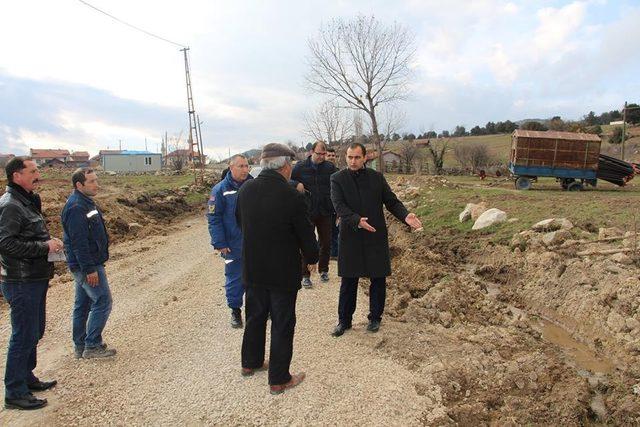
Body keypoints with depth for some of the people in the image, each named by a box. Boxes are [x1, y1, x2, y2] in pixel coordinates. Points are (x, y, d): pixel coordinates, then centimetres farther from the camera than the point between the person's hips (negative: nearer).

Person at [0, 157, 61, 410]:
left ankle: (26, 377, 36)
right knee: (24, 336, -1)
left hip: (35, 280, 10)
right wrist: (44, 247, -21)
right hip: (21, 282, -10)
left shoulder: (27, 202, 14)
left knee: (35, 332, 20)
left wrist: (49, 242, 4)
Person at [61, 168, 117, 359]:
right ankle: (92, 346, 4)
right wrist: (90, 269, -23)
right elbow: (78, 242, -24)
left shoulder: (85, 202, 12)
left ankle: (80, 346, 25)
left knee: (82, 304, 15)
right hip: (87, 265, -10)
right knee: (103, 302, -4)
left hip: (84, 265, 10)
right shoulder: (76, 207, -20)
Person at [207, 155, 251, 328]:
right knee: (235, 278, 7)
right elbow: (214, 218, -9)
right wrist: (220, 243, -13)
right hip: (233, 246, -3)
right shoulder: (220, 190, -9)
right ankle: (235, 310, 25)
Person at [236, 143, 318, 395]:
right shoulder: (292, 196, -22)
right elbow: (306, 234, -14)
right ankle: (279, 379, 21)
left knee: (255, 317, 23)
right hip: (283, 272, -5)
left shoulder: (245, 191, -6)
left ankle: (250, 363, 41)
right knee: (282, 324, 9)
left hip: (253, 269, 6)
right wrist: (312, 258, 5)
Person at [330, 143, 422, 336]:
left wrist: (405, 216, -15)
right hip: (350, 237, -1)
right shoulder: (337, 179, -2)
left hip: (376, 236, 2)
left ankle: (375, 318, 28)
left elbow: (391, 201, 4)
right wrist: (357, 220, -30)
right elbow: (339, 206, -14)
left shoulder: (377, 177, 5)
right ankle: (344, 320, 22)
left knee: (378, 279, 9)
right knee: (348, 281, 7)